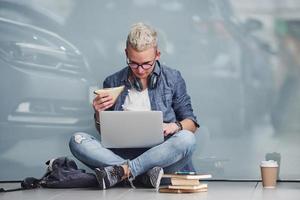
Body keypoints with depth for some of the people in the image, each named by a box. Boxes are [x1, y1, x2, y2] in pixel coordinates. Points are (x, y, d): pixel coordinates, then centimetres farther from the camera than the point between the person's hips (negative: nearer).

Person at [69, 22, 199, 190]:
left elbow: (192, 123, 11)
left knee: (186, 139, -32)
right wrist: (99, 115, -6)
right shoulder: (113, 83, 12)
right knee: (77, 141, -22)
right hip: (122, 154, 1)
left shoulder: (172, 79, 10)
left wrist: (176, 126, -12)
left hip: (159, 154, -1)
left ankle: (122, 171, -30)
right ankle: (144, 174, -32)